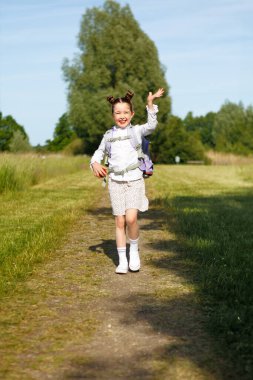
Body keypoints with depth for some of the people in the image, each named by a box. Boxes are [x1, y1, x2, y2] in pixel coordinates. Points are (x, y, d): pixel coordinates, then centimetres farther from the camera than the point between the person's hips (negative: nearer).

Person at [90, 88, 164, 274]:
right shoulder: (109, 134, 10)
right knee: (120, 222, 1)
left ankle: (134, 250, 5)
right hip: (116, 181, 3)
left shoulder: (137, 130, 2)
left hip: (134, 180, -3)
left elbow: (152, 125, -17)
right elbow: (100, 151, 23)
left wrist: (150, 103, -27)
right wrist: (95, 163, 3)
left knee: (131, 218, -19)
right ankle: (122, 260, 11)